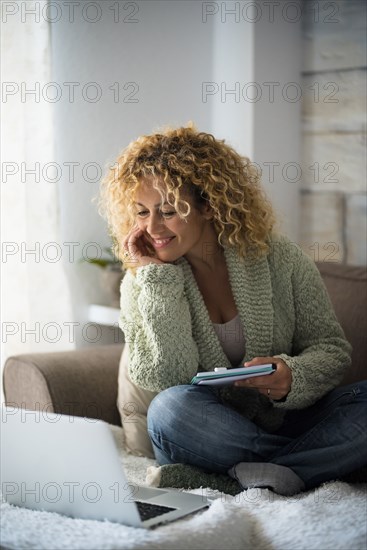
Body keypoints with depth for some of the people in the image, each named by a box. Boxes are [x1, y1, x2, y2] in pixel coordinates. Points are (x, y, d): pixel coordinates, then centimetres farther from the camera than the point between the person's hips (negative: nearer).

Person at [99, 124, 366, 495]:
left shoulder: (278, 258, -3)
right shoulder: (141, 283, -2)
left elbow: (331, 348, 0)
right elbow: (167, 379, -16)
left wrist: (293, 376, -23)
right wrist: (158, 276, -18)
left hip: (286, 420, 0)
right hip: (211, 433, 0)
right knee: (172, 409, -33)